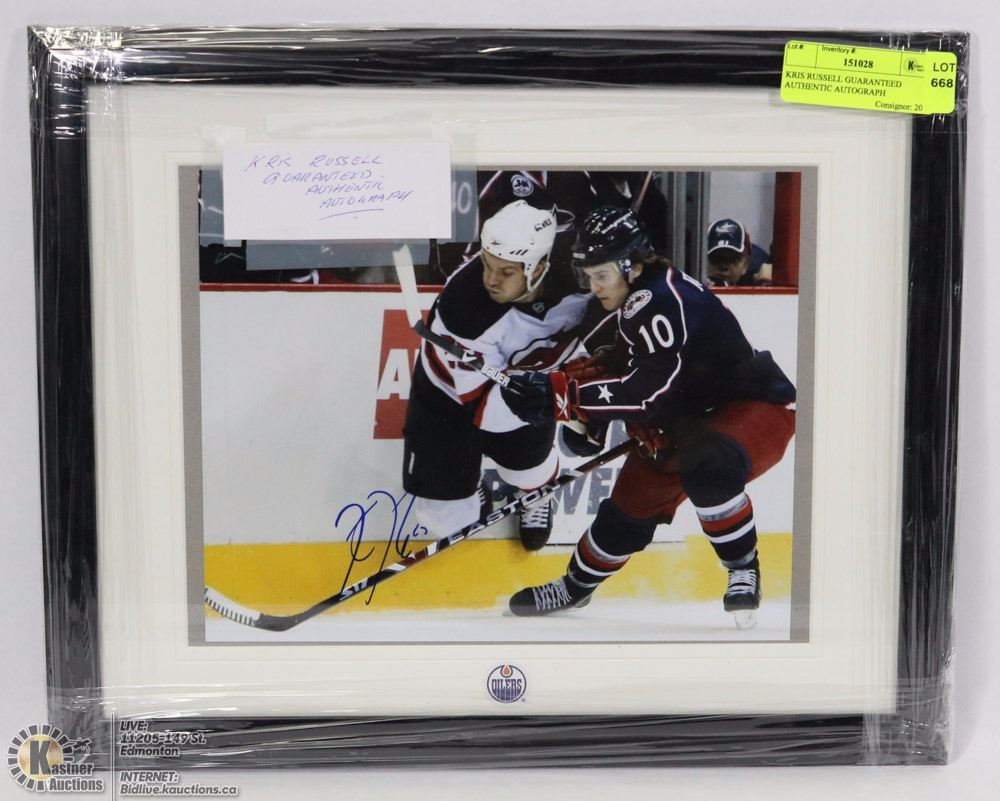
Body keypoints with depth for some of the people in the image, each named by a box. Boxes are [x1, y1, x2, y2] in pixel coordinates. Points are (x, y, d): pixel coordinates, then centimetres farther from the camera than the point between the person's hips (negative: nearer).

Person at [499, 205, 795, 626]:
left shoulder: (662, 300, -29)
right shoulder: (636, 301, 2)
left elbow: (649, 390, -37)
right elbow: (630, 375, 11)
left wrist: (561, 394, -37)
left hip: (758, 405, -9)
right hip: (693, 418, 9)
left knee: (706, 466, -39)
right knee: (630, 505, 10)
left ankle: (744, 568, -15)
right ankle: (574, 587, 32)